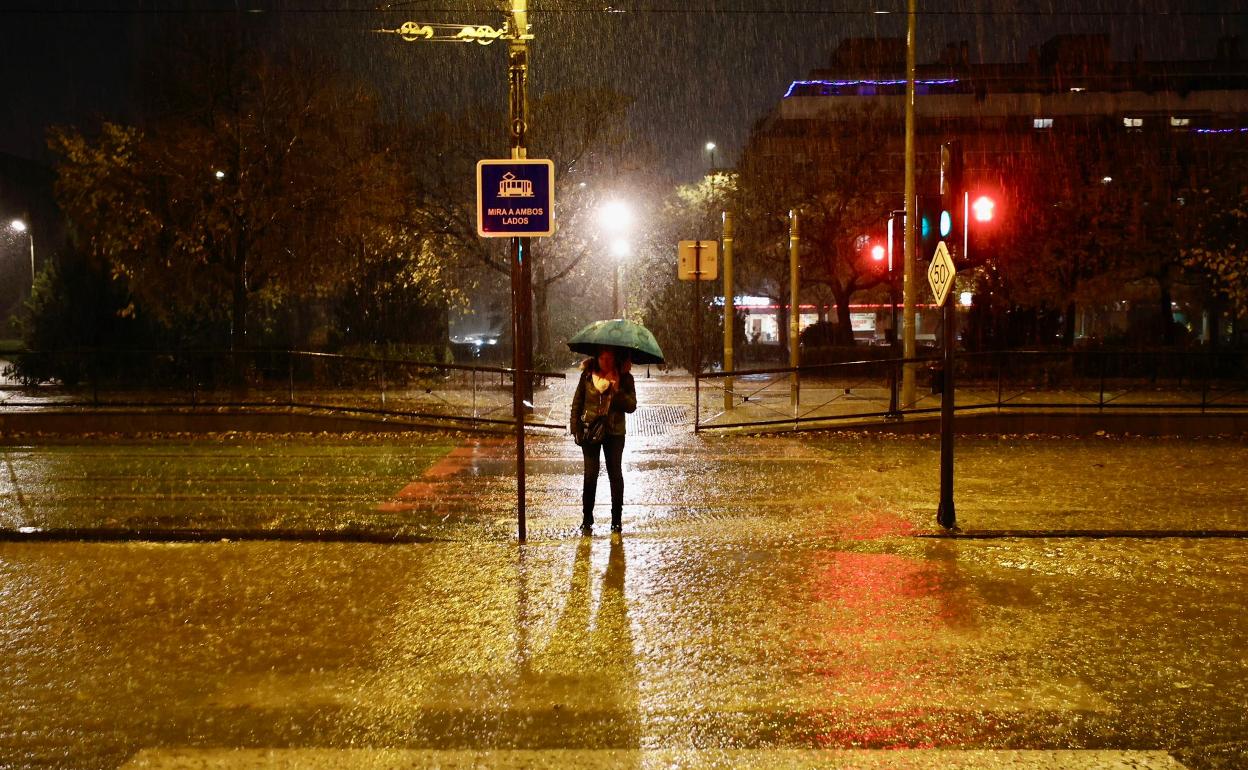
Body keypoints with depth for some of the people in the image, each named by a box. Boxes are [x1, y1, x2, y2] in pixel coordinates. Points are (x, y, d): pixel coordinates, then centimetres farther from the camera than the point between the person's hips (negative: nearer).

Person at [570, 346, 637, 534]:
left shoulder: (624, 378, -3)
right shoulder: (588, 375, -1)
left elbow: (631, 406, -10)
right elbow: (577, 403, 6)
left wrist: (616, 389, -22)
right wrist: (576, 428, 0)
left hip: (615, 433, 0)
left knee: (615, 475, 5)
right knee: (590, 475, -2)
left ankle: (616, 519, 17)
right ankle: (587, 521, 6)